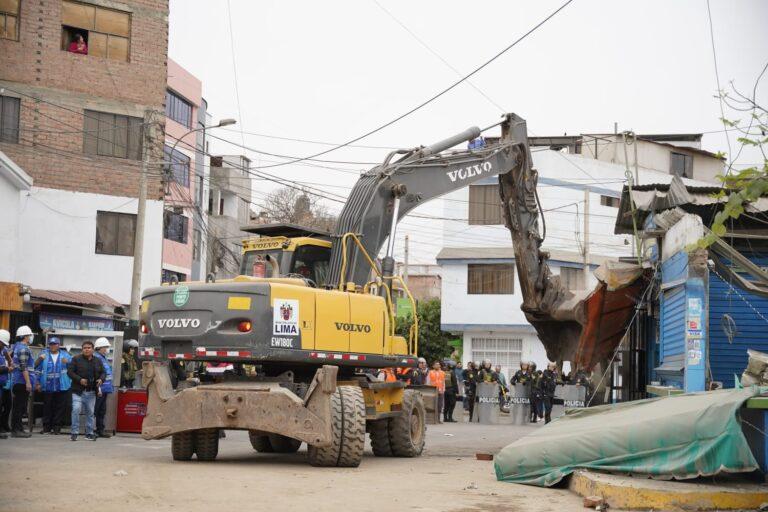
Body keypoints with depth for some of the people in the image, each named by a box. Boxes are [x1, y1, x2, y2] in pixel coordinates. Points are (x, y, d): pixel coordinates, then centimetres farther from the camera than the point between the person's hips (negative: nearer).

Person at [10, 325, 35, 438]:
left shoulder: (16, 347, 15)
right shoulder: (24, 349, -14)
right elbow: (24, 367, -20)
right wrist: (28, 382, -21)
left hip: (17, 382, 10)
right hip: (22, 381, -10)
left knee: (18, 406, 13)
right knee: (19, 406, -7)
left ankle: (18, 428, 17)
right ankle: (16, 430, -7)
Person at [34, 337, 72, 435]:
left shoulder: (65, 355, 8)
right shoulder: (44, 354, 7)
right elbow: (38, 369, 6)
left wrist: (68, 362, -17)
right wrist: (38, 383, -1)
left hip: (62, 386, 0)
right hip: (47, 386, 0)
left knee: (60, 407, 1)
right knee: (47, 407, 2)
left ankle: (57, 427, 7)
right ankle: (46, 426, 9)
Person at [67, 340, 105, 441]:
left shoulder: (97, 361, 11)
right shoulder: (76, 359, -2)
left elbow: (102, 372, 20)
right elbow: (70, 371, -5)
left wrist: (101, 379, -3)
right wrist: (79, 379, -18)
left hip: (91, 392, 4)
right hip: (78, 391, -4)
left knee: (90, 412, 9)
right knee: (76, 410, -15)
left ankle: (89, 433, 19)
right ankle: (74, 433, -6)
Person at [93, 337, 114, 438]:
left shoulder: (104, 358, 19)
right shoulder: (96, 358, -13)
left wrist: (110, 387, 22)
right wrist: (98, 388, -24)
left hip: (105, 389, 10)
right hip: (100, 389, -10)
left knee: (102, 411, 14)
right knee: (95, 410, -5)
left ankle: (100, 430, 20)